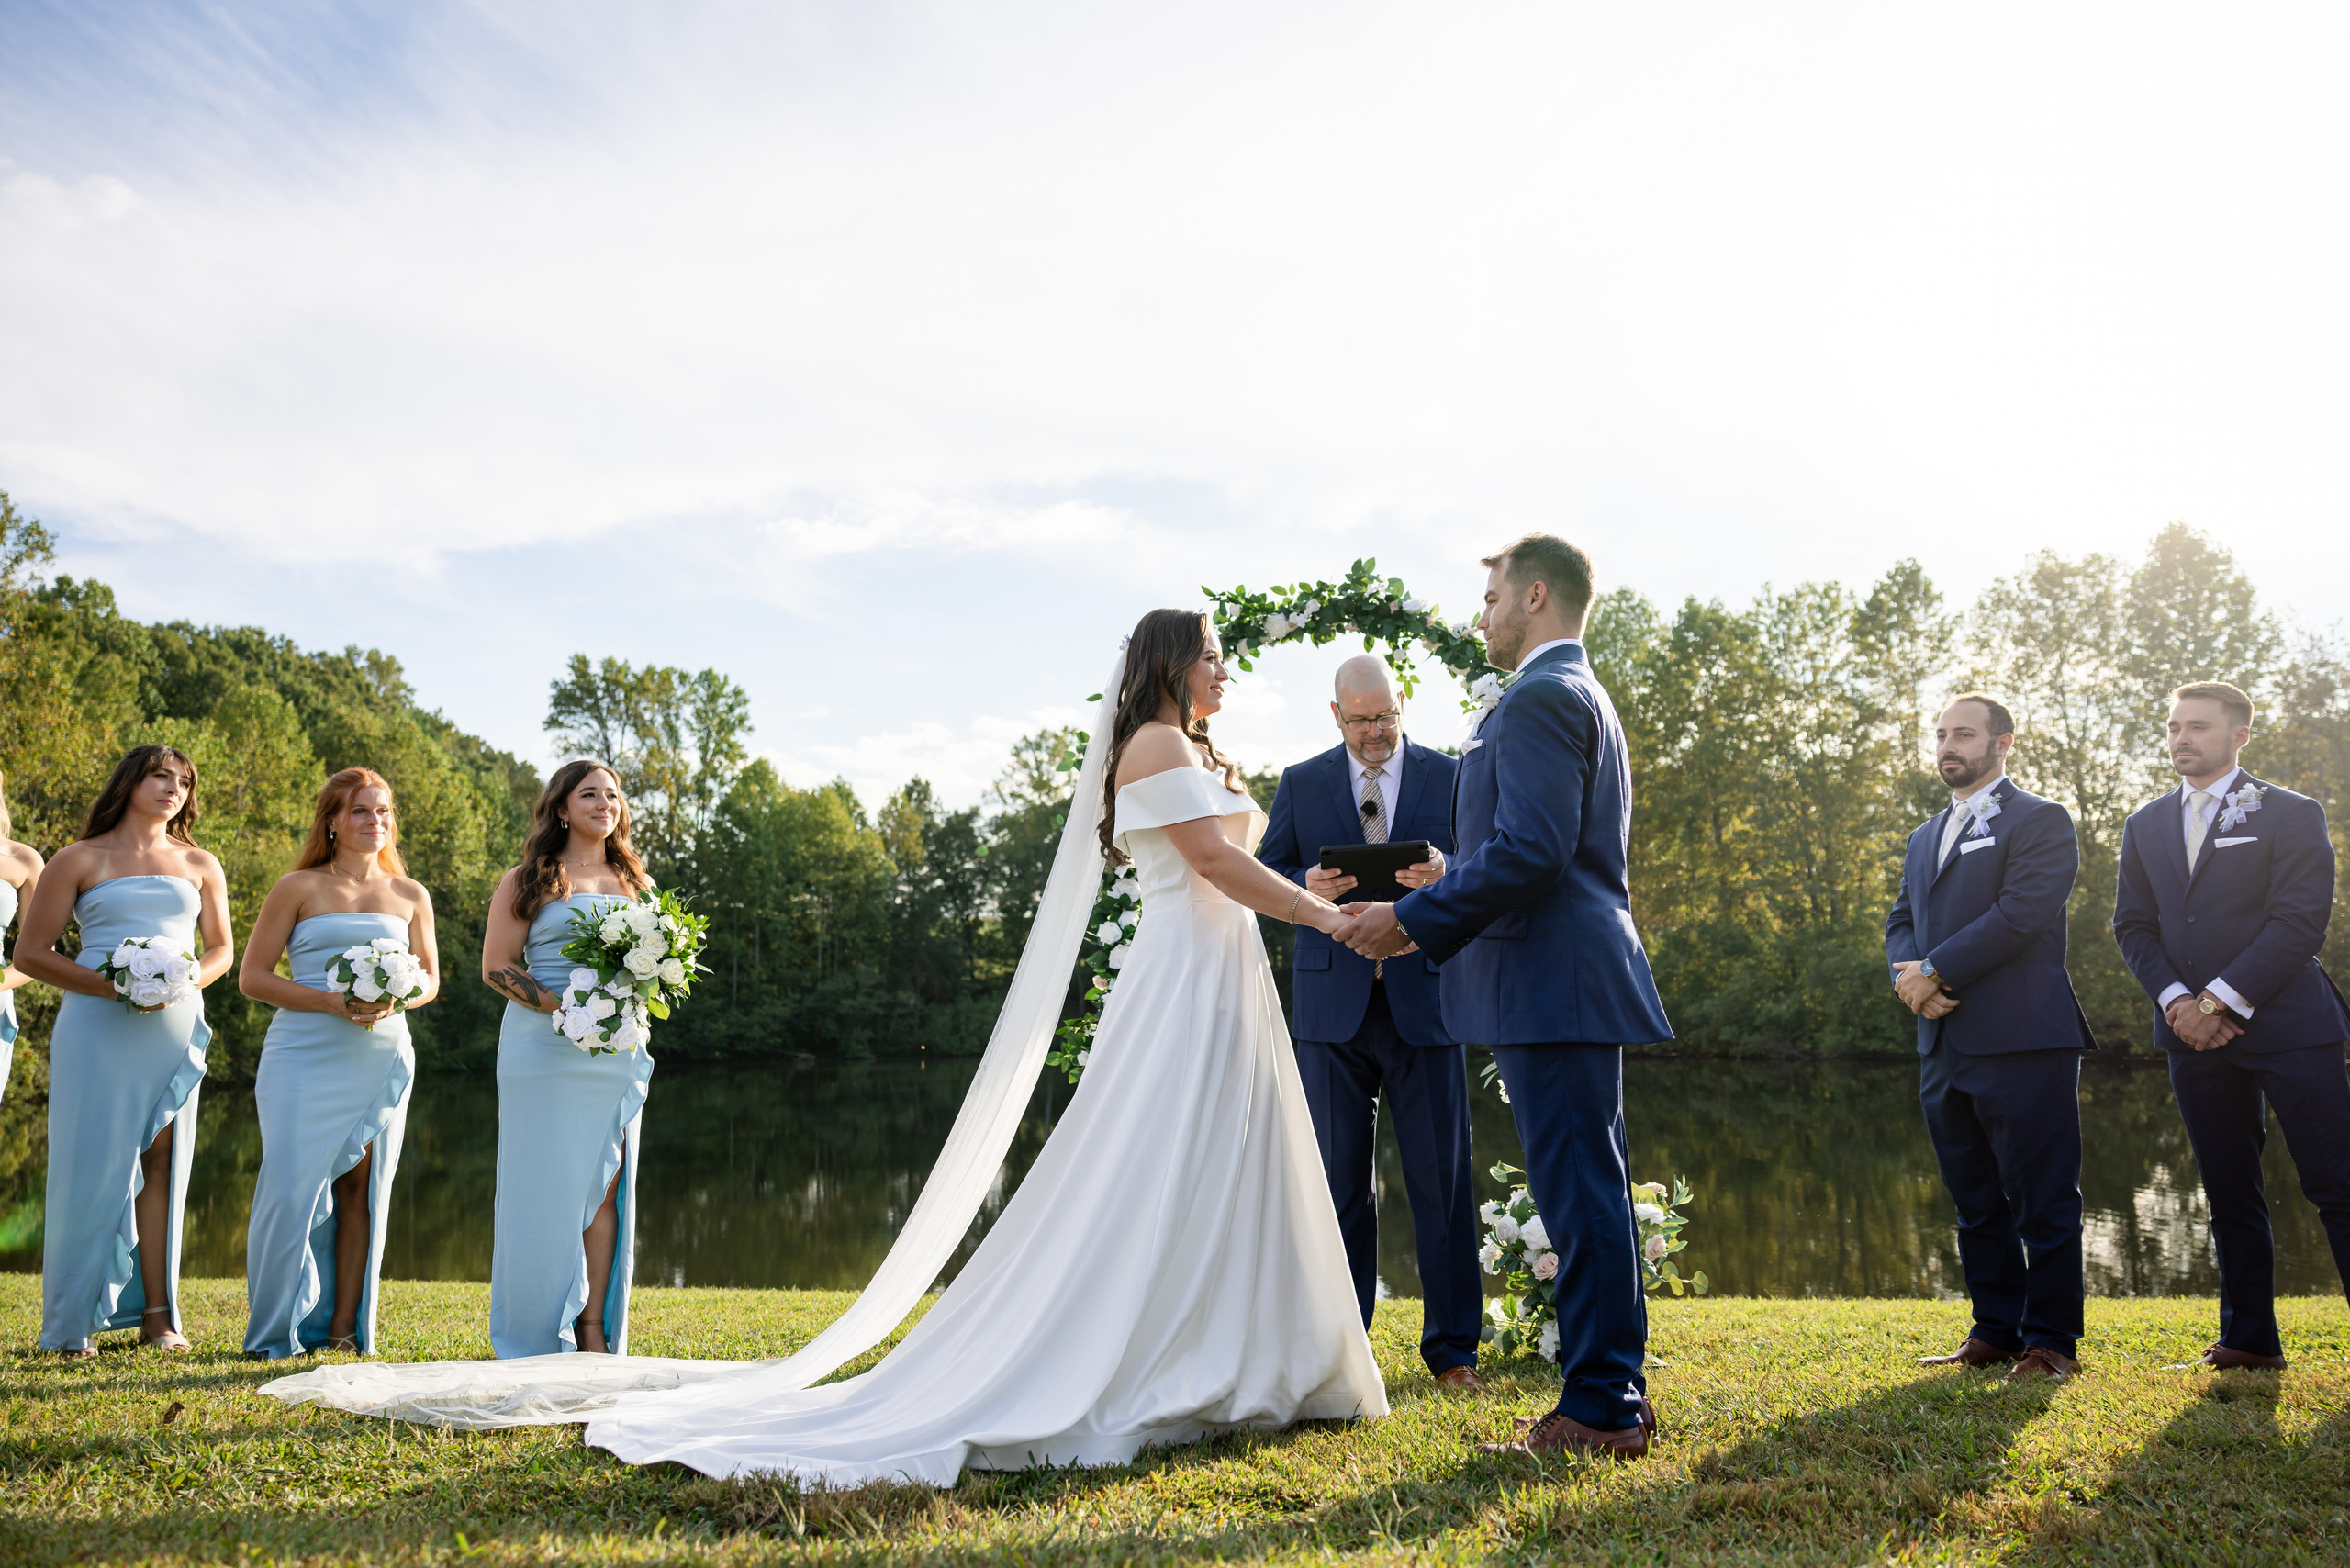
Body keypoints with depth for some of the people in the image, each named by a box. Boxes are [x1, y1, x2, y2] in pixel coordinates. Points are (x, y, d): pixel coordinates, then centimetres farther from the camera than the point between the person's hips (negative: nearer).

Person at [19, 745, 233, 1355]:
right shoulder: (79, 860, 6)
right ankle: (74, 1323, 6)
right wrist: (111, 985, -12)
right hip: (98, 1028, -3)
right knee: (92, 1164, -3)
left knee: (161, 1163, 1)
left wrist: (184, 981, -3)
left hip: (174, 1026, 3)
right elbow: (30, 952, 3)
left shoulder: (200, 865, 16)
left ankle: (157, 1315, 3)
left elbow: (221, 949, 19)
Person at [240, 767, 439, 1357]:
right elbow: (253, 976, 0)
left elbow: (430, 979, 17)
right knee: (294, 1186, -5)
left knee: (360, 1185, 2)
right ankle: (278, 1330, 9)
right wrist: (331, 1001, -14)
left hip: (381, 1058, 3)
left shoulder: (410, 895, 12)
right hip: (305, 1054, -2)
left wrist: (394, 1000, -6)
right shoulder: (297, 888, 3)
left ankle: (345, 1326, 9)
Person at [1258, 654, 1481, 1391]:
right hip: (1333, 1003, 1)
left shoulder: (1449, 776, 7)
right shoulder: (1300, 784, 9)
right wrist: (1307, 887, -13)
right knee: (1339, 1180, 7)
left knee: (1442, 1178, 2)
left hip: (1425, 1000, -1)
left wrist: (1446, 875, -18)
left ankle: (1452, 1347, 14)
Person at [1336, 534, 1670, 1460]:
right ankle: (1615, 1391, 23)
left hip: (1553, 984, -11)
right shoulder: (1583, 697, 23)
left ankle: (1599, 1410, 2)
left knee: (1578, 1194, -5)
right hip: (1577, 976, 11)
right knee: (1591, 1193, 14)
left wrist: (1412, 919, -15)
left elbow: (1533, 849, -22)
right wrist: (1433, 914, 20)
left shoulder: (1541, 697, -11)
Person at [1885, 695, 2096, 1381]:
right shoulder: (1924, 837, 22)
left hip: (2021, 1042, -7)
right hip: (1944, 1048, 7)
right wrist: (1913, 977, -6)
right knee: (1976, 1204, 12)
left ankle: (2051, 1341, 7)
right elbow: (1901, 922, 16)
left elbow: (2021, 913, -14)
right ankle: (1995, 1332, 21)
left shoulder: (2040, 821, -1)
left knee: (2043, 1202, -1)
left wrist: (1934, 972, -13)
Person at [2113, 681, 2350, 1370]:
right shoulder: (2146, 825, 14)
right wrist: (2177, 1002, -7)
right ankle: (2249, 1338, 15)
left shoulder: (2291, 814, 1)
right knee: (2230, 1194, 8)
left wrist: (2220, 1001, -14)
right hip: (2195, 1031, 4)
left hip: (2286, 1024, -4)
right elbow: (2132, 925, 9)